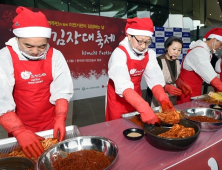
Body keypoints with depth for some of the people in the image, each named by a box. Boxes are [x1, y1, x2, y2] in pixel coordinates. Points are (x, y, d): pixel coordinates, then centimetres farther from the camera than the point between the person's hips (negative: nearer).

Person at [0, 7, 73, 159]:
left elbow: (62, 91, -12)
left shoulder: (55, 56, -11)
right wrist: (20, 131, -30)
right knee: (22, 154, 19)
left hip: (51, 123, 2)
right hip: (19, 126, -1)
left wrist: (60, 118, -24)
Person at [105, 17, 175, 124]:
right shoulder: (119, 54, -26)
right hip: (118, 99, -5)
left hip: (136, 98, 5)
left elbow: (155, 79, -14)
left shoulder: (149, 54, -8)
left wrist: (163, 100, -32)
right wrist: (144, 108, -47)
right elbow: (123, 86, -36)